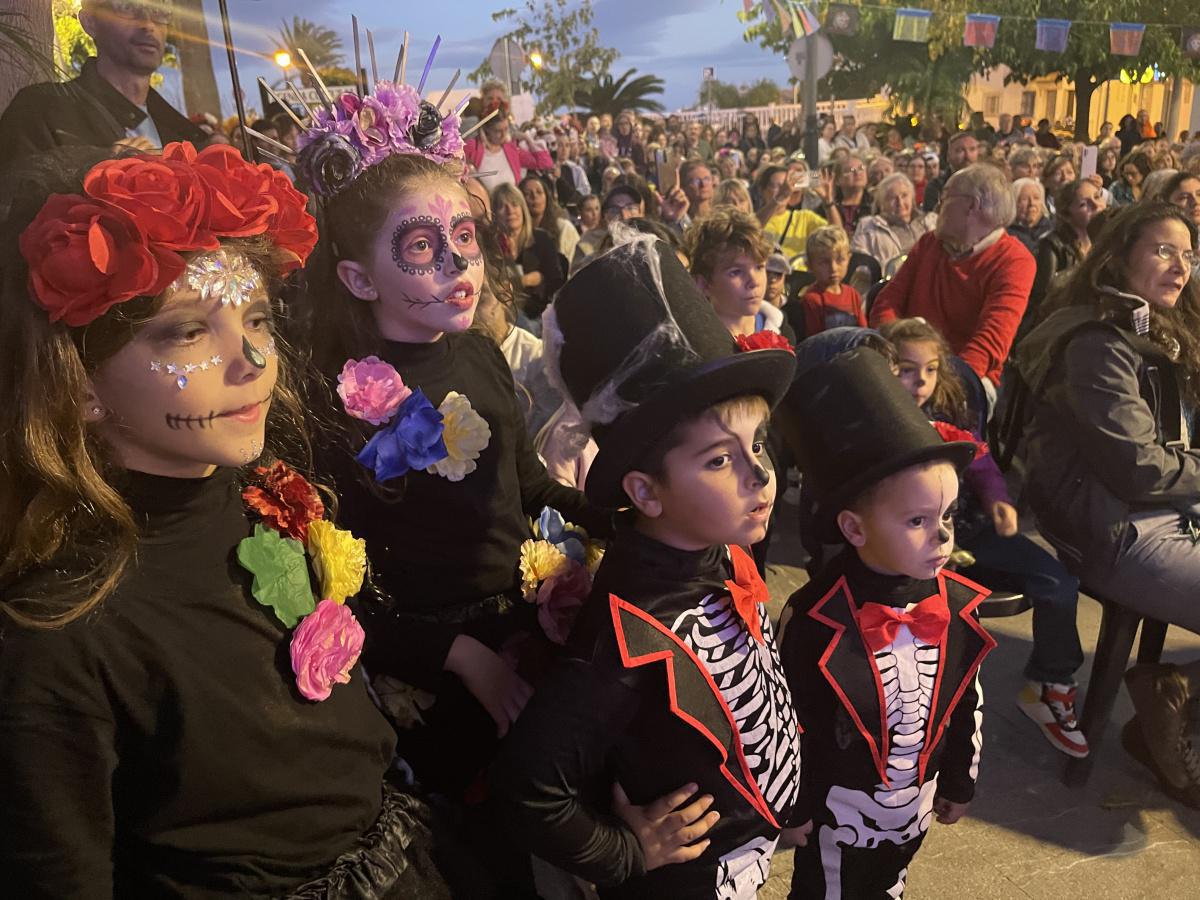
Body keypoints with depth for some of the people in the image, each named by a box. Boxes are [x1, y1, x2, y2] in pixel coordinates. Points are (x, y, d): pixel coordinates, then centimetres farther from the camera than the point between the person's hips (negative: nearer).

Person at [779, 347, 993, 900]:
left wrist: (959, 783, 11)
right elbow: (790, 727, -17)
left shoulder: (958, 604, -15)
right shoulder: (813, 620, -29)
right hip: (838, 812, -4)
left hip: (917, 801, 4)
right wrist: (793, 813, -7)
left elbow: (967, 703, 1)